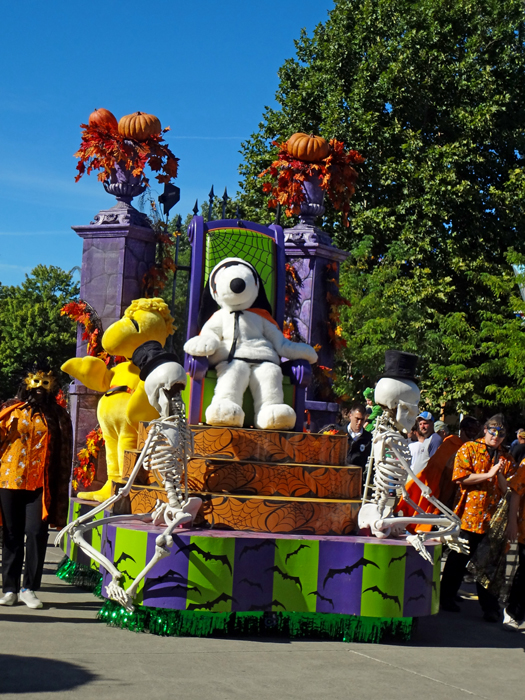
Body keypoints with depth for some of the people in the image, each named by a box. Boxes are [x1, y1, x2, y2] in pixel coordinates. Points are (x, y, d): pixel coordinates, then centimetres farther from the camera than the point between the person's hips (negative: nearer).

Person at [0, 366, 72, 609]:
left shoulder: (59, 416, 8)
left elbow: (64, 454, 9)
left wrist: (61, 487, 4)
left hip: (40, 486, 0)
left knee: (36, 533, -8)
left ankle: (29, 588, 3)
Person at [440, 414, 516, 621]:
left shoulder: (507, 459, 12)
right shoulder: (469, 449, 2)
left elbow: (508, 491, 8)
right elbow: (461, 477, -9)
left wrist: (500, 474, -10)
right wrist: (488, 474, -13)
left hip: (493, 519, 3)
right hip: (468, 516, -3)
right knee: (458, 559, 6)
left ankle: (490, 608, 8)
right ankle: (446, 597, 21)